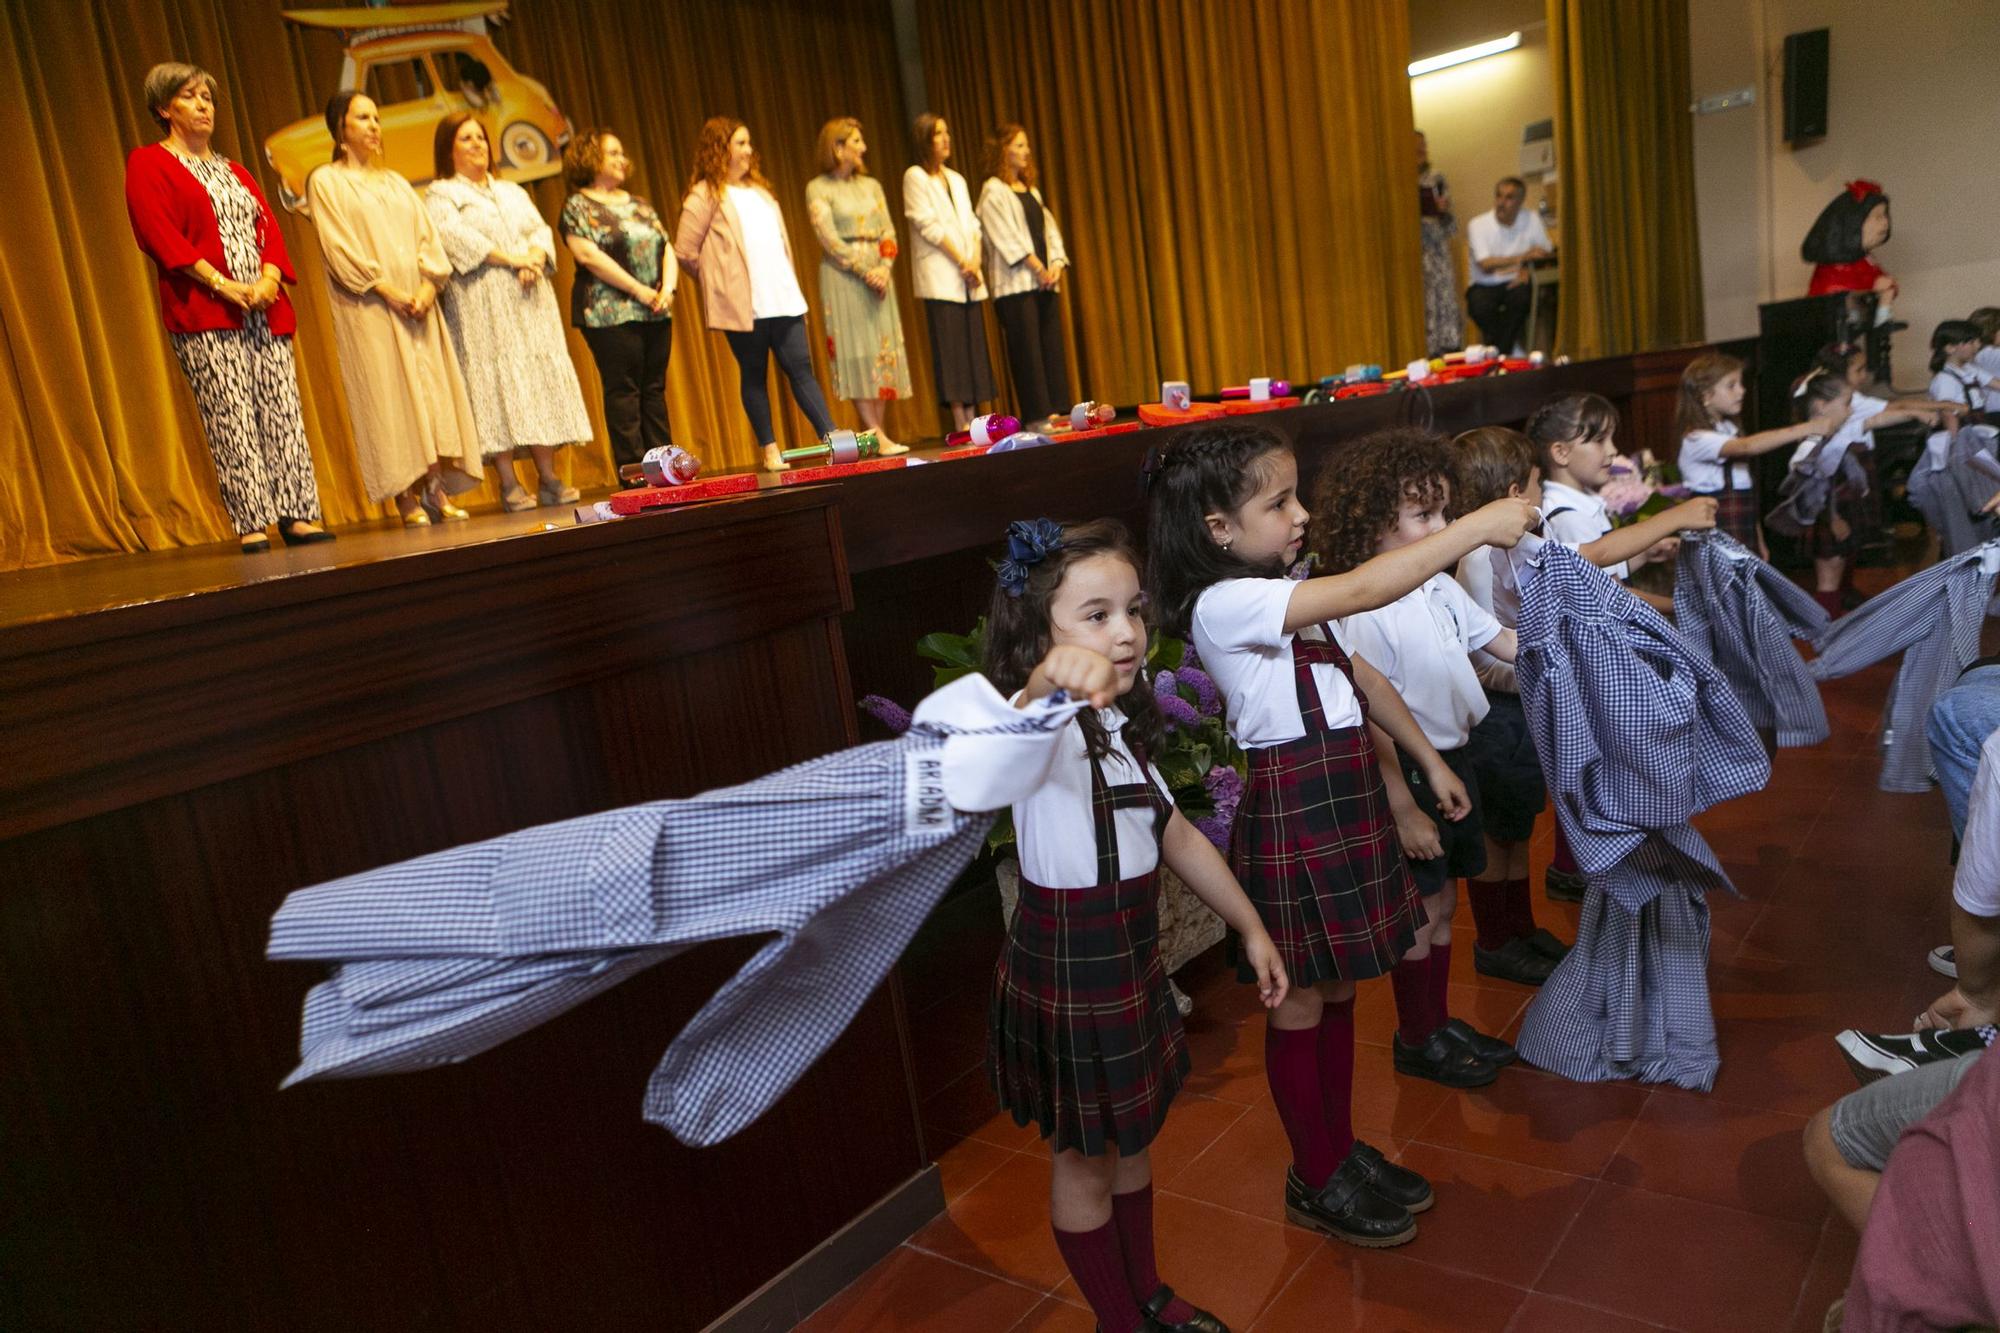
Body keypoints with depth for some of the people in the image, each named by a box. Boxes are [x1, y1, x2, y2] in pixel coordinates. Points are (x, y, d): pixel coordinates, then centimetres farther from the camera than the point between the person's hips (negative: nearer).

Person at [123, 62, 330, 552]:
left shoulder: (234, 171, 24)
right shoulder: (148, 164, 6)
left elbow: (269, 230, 13)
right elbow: (161, 236, -7)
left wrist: (269, 279, -7)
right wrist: (221, 284, -17)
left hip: (264, 307, 6)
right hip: (203, 312, -5)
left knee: (283, 410, -2)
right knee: (231, 418, -10)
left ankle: (297, 513, -1)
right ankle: (251, 525, -11)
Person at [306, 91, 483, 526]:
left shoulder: (394, 181, 21)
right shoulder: (326, 181, 5)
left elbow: (427, 235, 10)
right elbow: (338, 246, -6)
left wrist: (428, 286, -7)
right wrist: (386, 290, -16)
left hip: (417, 300, 5)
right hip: (368, 307, -5)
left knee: (432, 389, -2)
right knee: (388, 395, -7)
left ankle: (437, 491, 0)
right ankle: (407, 499, -7)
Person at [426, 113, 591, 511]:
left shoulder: (512, 191, 23)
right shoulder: (440, 194, 6)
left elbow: (540, 229, 11)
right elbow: (454, 236, -12)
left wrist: (535, 260, -11)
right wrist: (510, 258, -18)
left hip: (528, 299, 5)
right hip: (481, 306, -5)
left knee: (541, 380, -1)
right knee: (496, 384, -10)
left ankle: (548, 478, 1)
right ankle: (509, 485, -10)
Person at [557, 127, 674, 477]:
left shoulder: (639, 204, 20)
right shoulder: (577, 205, 0)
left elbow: (666, 248, 14)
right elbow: (587, 255, -13)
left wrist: (667, 287, -6)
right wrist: (639, 291, -15)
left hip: (656, 312, 6)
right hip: (611, 313, -6)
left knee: (654, 390, 6)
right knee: (623, 392, -6)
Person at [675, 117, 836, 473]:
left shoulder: (758, 189, 18)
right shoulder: (705, 196, -3)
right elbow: (685, 251, -5)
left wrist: (788, 283, 14)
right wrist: (720, 278, 4)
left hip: (784, 300, 5)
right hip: (744, 307, -5)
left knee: (801, 368, 1)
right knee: (753, 376, 3)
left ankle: (833, 439, -3)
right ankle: (770, 450, 9)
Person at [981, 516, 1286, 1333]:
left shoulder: (1120, 726, 5)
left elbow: (1176, 834, 15)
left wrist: (1250, 927, 20)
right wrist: (1048, 688, -72)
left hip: (1131, 955, 8)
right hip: (1065, 966, -8)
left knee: (1131, 1135, 24)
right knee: (1081, 1157, 12)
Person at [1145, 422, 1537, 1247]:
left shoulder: (1286, 600, 9)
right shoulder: (1224, 605, -21)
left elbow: (1361, 678, 17)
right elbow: (1362, 591, -30)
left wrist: (1430, 761, 18)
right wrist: (1475, 527, -27)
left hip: (1344, 800, 9)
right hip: (1291, 812, -9)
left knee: (1338, 990, 19)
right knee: (1300, 1004, 7)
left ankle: (1342, 1150, 37)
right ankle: (1316, 1182, 25)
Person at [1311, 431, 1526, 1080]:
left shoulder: (1439, 586, 2)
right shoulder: (1363, 614, -23)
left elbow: (1500, 639, 13)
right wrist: (1403, 809, -21)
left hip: (1453, 758, 8)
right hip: (1408, 771, -8)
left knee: (1442, 902, 20)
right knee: (1421, 911, 7)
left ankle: (1439, 1022, 37)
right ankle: (1416, 1039, 26)